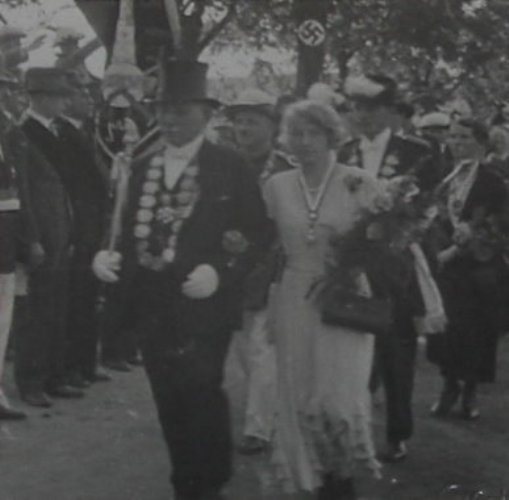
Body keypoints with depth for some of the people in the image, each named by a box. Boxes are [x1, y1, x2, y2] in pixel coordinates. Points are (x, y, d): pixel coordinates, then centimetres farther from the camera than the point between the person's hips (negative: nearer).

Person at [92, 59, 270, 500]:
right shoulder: (142, 166, 12)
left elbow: (258, 232, -6)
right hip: (152, 304, 5)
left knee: (200, 399, -9)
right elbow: (133, 231, 14)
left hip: (202, 304, -5)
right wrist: (109, 257, -6)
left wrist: (220, 273, -18)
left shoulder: (229, 166, -3)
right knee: (171, 403, 11)